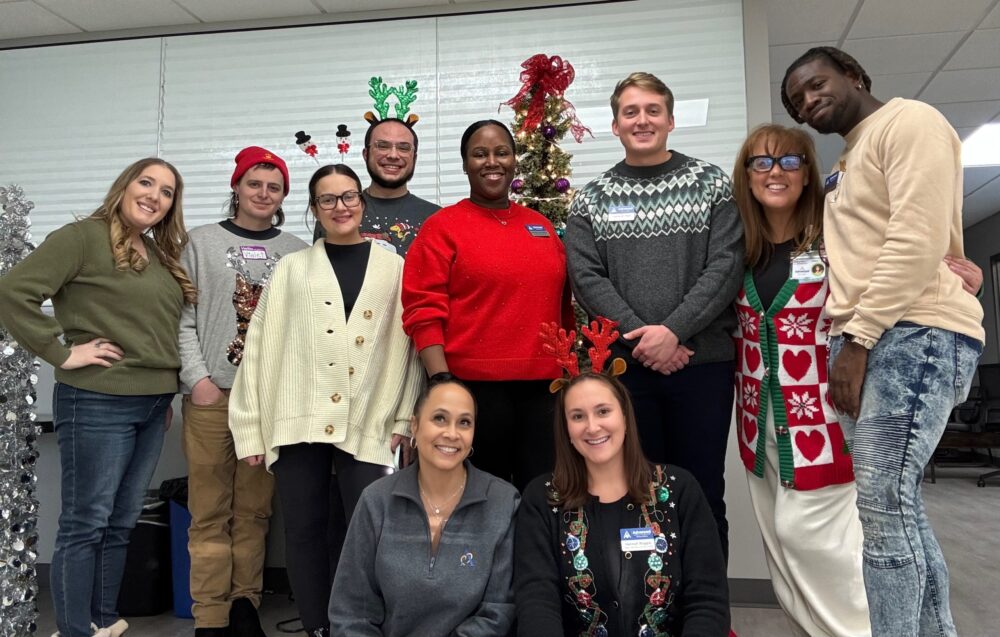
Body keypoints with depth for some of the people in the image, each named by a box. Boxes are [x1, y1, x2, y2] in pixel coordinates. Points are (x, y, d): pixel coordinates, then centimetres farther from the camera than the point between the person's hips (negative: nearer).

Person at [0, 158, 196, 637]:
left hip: (152, 405, 8)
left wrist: (167, 391, 14)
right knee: (86, 523, 2)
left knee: (121, 523, 15)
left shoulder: (160, 255, 14)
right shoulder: (83, 237, -9)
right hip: (97, 403, -8)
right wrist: (61, 353, -16)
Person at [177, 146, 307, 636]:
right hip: (211, 394, -1)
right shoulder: (202, 243, 8)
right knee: (210, 510, 1)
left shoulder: (296, 252, 10)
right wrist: (197, 377, -7)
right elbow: (182, 318, 3)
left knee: (254, 509, 7)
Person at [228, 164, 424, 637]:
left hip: (368, 424, -1)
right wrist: (250, 428, 1)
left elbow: (408, 345, 6)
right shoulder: (291, 269, 12)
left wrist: (405, 419, 0)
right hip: (299, 421, 1)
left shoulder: (394, 268, 9)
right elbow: (260, 348, 7)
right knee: (305, 531, 7)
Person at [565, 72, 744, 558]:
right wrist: (640, 337, -13)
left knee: (703, 493, 6)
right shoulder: (592, 200, 9)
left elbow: (726, 266, -4)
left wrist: (673, 330, -15)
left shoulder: (712, 184, 6)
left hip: (703, 362, 0)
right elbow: (587, 278, -1)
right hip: (623, 366, 1)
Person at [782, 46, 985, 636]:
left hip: (914, 333, -9)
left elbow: (920, 239, -14)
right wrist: (849, 339, 8)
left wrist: (857, 338, -17)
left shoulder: (909, 122, 0)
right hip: (867, 339, 9)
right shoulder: (852, 163, 27)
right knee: (896, 504, 10)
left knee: (881, 505, -12)